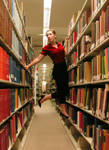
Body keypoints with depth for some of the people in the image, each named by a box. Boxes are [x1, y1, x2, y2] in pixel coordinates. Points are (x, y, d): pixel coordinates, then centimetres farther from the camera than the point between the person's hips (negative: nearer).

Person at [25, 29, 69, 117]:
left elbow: (66, 54, -2)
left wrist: (65, 43, -1)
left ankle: (63, 111, 15)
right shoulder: (46, 48, -8)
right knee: (61, 91, -7)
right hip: (57, 69, -6)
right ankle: (43, 99, 9)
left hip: (64, 68, 6)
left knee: (64, 91, 8)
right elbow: (38, 59, -8)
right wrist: (28, 66, -13)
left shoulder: (59, 44, 7)